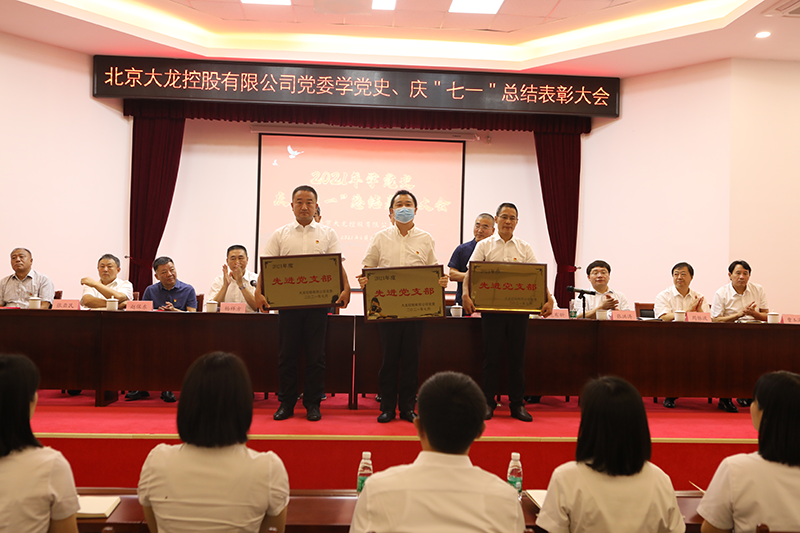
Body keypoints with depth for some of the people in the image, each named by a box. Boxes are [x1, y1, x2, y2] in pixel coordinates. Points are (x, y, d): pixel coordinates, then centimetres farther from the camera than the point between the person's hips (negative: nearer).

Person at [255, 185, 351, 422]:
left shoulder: (328, 234, 9)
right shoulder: (280, 234, 10)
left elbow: (338, 265, 1)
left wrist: (345, 289, -16)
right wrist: (259, 292, -10)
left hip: (318, 302, 0)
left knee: (316, 355, 2)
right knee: (287, 354, 4)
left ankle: (313, 404, 13)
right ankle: (286, 403, 15)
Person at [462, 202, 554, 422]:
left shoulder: (524, 248, 10)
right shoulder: (484, 246, 6)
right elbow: (470, 273, -3)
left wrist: (549, 298, -12)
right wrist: (466, 294, -20)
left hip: (519, 308, 1)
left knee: (517, 356, 5)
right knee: (491, 355, 1)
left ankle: (517, 404, 14)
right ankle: (488, 402, 12)